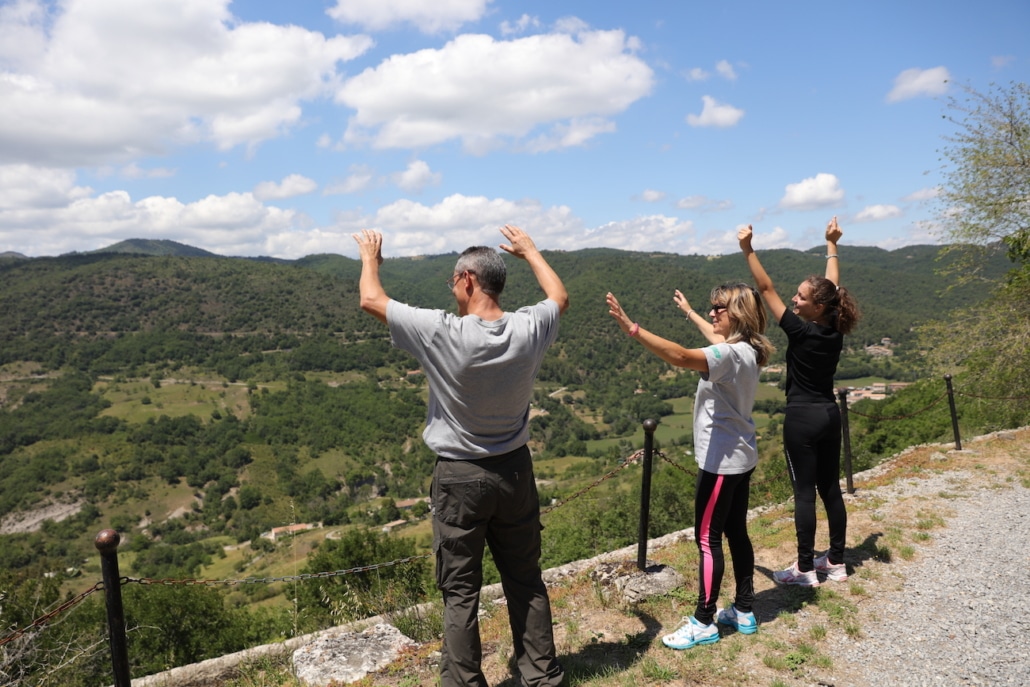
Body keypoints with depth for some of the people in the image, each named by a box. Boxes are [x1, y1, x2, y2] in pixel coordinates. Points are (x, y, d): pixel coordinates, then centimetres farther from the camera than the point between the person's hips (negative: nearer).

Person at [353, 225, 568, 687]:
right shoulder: (528, 330, -10)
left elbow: (371, 300, -9)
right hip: (515, 471, 4)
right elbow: (560, 297, 14)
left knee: (460, 590, 10)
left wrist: (369, 257, 11)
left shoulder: (443, 334, -21)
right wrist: (530, 251, 27)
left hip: (460, 477, -4)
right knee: (526, 580, 18)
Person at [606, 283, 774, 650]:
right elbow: (716, 338, 30)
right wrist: (689, 311, 42)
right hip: (740, 457, 10)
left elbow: (681, 356, -40)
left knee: (707, 539, 0)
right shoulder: (745, 349, 6)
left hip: (722, 460, -10)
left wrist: (633, 329, -46)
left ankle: (703, 623, 11)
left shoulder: (731, 354, -23)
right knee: (736, 532, 17)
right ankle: (744, 611, 30)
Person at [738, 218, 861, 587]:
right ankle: (835, 562, 23)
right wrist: (832, 244, 25)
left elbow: (766, 289, -20)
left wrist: (748, 250, -22)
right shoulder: (836, 330, 0)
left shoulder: (801, 331, -17)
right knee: (830, 488, 13)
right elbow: (831, 286, 14)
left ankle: (805, 569, 7)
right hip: (830, 415, 7)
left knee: (804, 493, -1)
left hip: (802, 418, -7)